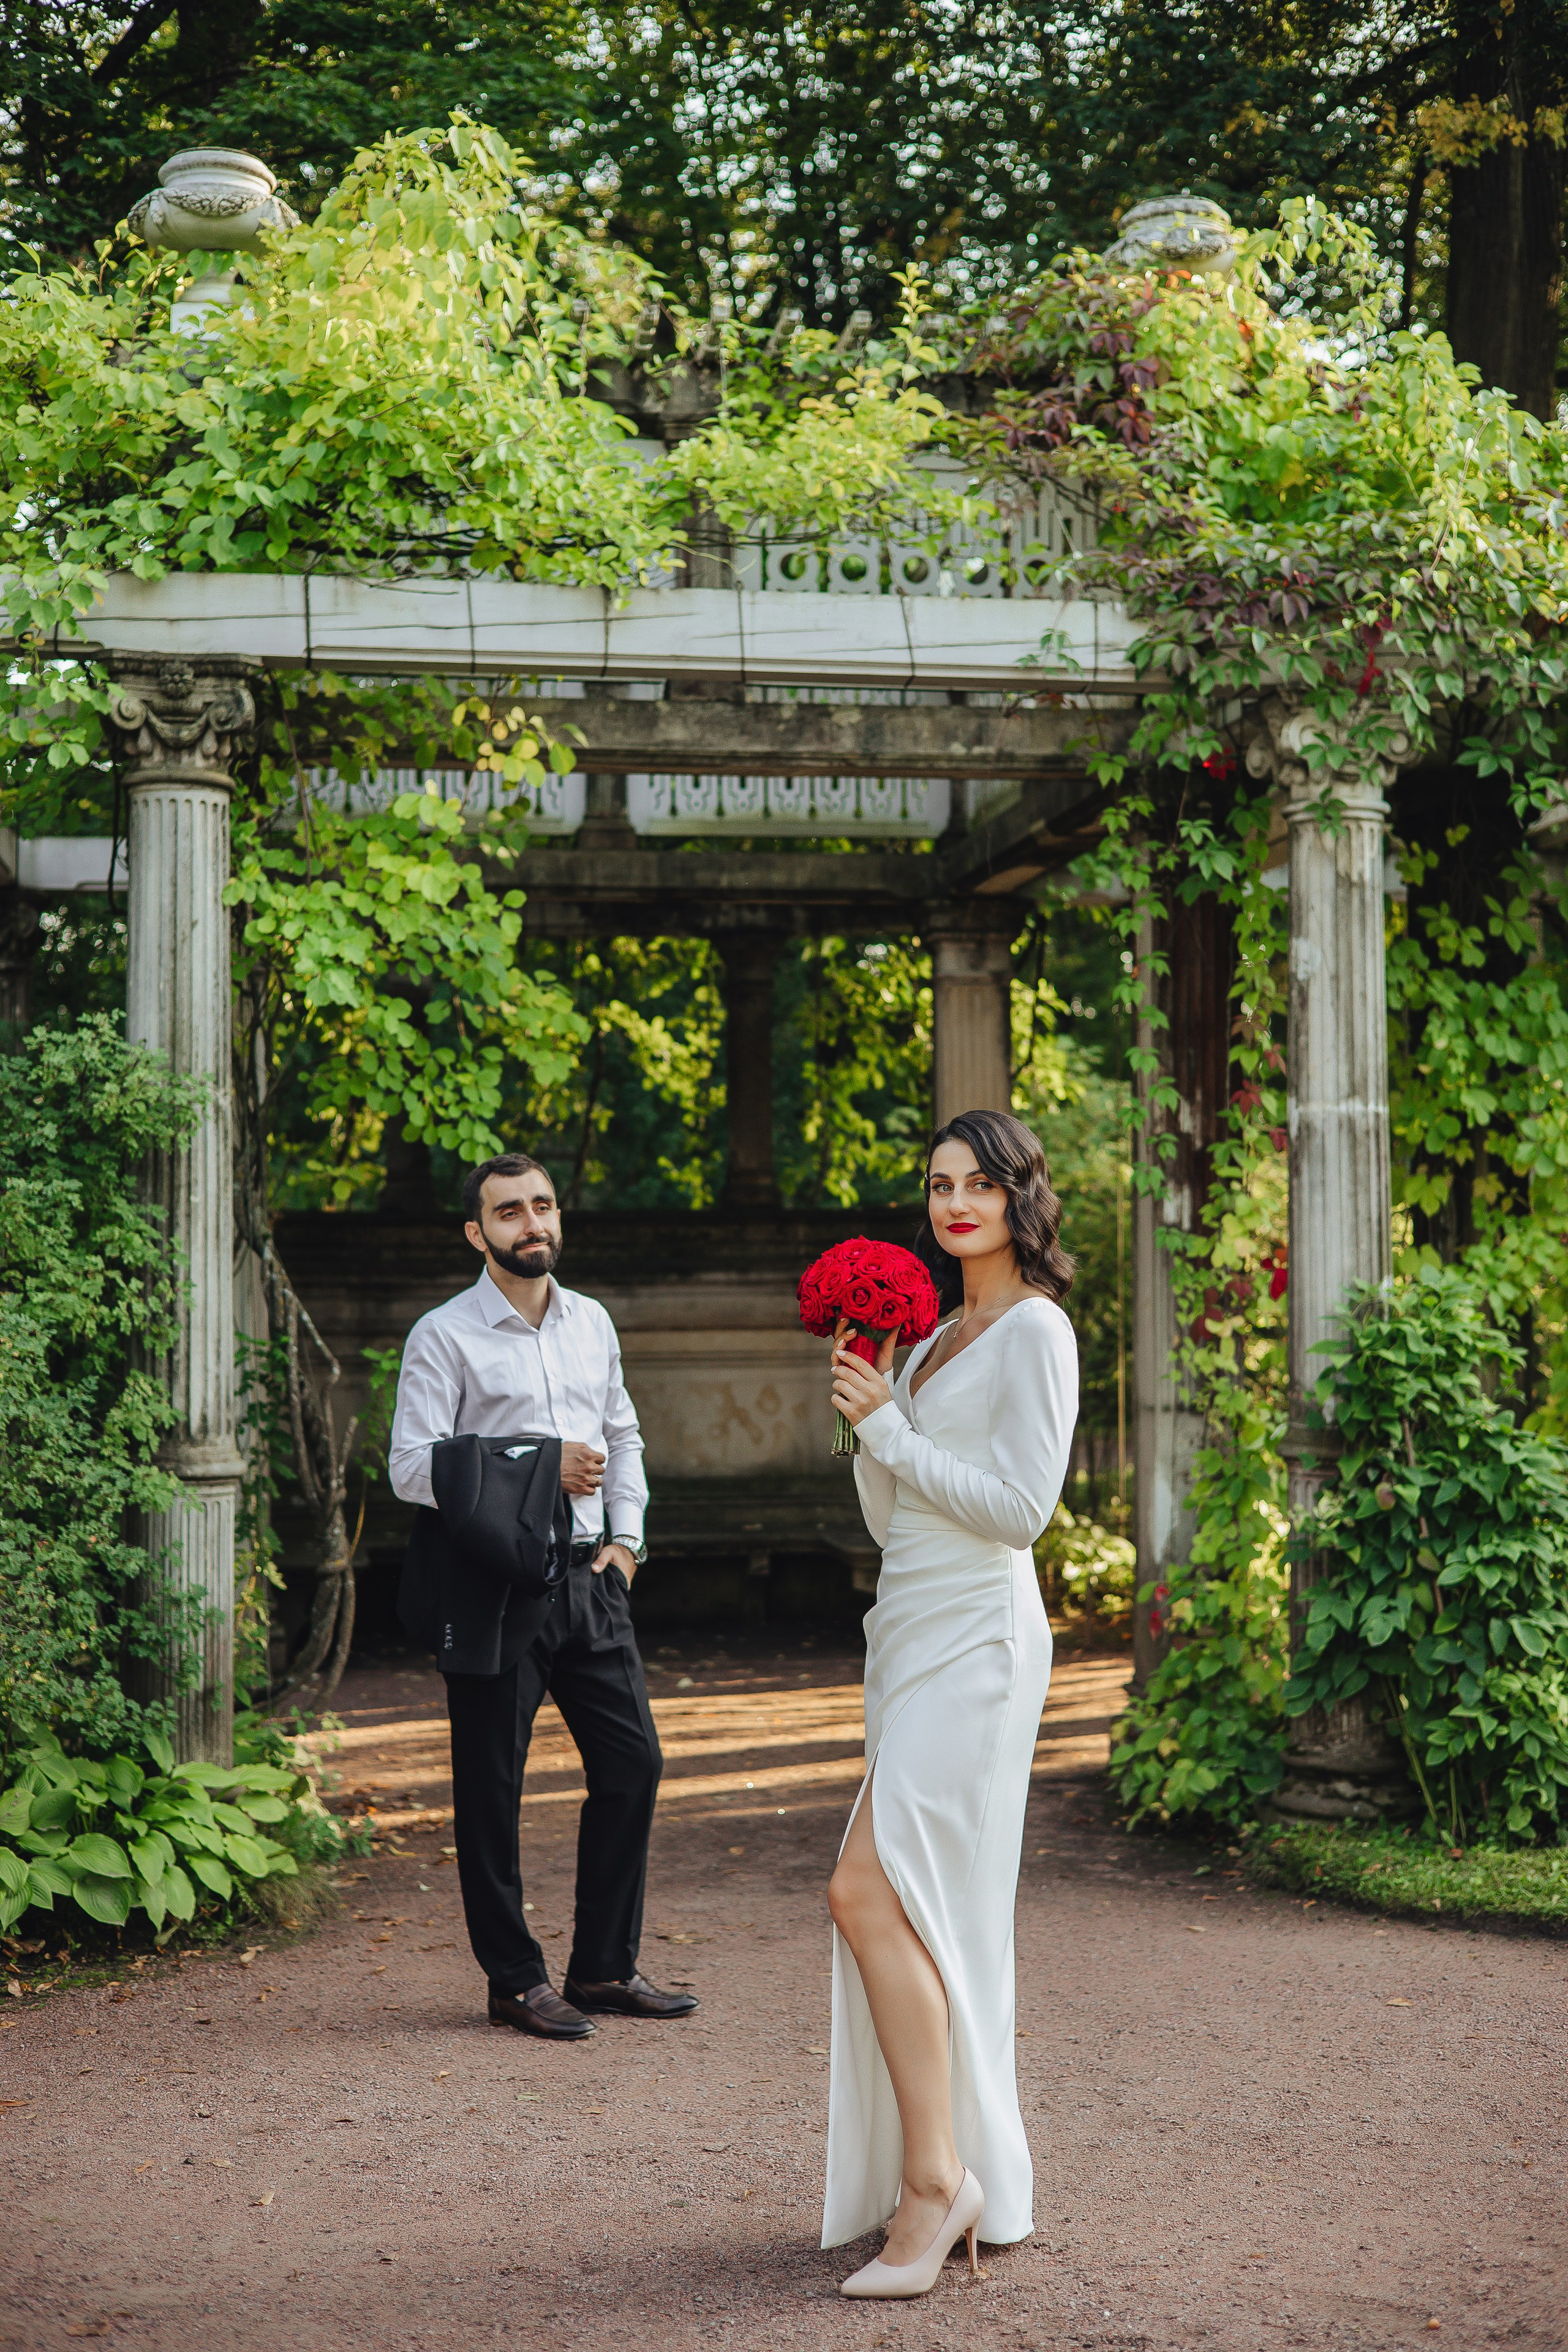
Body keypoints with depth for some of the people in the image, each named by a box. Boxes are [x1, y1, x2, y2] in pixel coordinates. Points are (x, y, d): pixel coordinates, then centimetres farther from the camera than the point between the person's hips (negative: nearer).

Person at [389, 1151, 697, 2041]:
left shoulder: (592, 1323, 12)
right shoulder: (445, 1336, -7)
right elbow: (414, 1467, -13)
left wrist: (626, 1536, 9)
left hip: (590, 1575, 6)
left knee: (634, 1761, 7)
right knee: (492, 1788, 1)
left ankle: (606, 1966, 20)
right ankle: (516, 1980, 14)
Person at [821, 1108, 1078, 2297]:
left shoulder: (1035, 1331, -7)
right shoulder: (938, 1337, 19)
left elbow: (1020, 1507, -15)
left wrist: (890, 1428, -10)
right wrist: (870, 1414, 3)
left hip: (977, 1640, -9)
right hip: (912, 1634, 9)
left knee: (872, 1891, -17)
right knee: (919, 1911, 8)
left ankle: (936, 2180, -13)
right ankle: (970, 2183, 16)